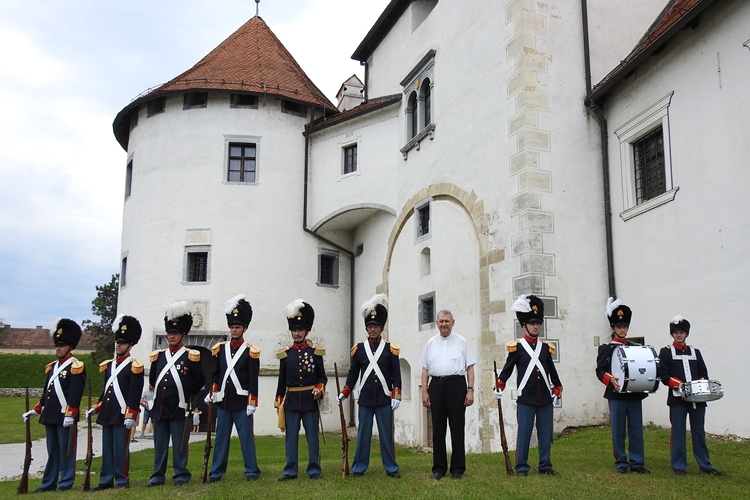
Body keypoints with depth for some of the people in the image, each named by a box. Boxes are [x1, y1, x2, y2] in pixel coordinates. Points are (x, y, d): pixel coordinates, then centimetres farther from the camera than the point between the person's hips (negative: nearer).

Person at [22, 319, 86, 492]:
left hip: (66, 417, -8)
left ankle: (66, 483, 8)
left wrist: (70, 415, -20)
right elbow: (46, 392, 20)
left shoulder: (76, 367, -9)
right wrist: (36, 411, 17)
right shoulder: (52, 367, 15)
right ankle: (49, 483, 19)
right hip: (50, 416, 8)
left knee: (66, 450, 0)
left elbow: (75, 394, -16)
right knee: (52, 450, 13)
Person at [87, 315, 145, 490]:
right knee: (106, 449, 11)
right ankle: (106, 480, 18)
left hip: (122, 415, -7)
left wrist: (131, 416, -16)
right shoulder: (108, 365, 14)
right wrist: (95, 408, 15)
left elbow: (135, 394, -12)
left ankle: (122, 480, 6)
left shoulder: (134, 366, -8)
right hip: (107, 414, 7)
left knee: (120, 449, -3)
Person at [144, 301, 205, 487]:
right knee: (159, 444, 10)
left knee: (179, 444, 2)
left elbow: (199, 380, 3)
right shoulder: (158, 356, 10)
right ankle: (158, 476, 18)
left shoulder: (191, 356, -3)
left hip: (179, 409, -4)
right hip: (159, 408, 4)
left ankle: (181, 475, 12)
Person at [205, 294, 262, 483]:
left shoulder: (251, 351, -6)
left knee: (246, 437, 1)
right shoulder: (220, 348, 7)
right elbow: (215, 373, 14)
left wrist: (252, 403, -11)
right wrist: (211, 394, 4)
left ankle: (252, 471, 10)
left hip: (242, 403, -4)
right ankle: (217, 471, 17)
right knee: (221, 437, 9)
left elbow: (254, 379, -8)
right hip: (223, 401, 4)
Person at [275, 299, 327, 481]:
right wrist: (278, 403, 8)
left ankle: (314, 470, 13)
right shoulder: (284, 354, 5)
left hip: (310, 400, -1)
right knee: (291, 437, 5)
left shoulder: (316, 352, 0)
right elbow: (282, 380, 9)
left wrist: (320, 388, -16)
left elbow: (322, 377, 4)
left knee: (312, 436, 4)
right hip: (291, 400, 1)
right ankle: (290, 471, 13)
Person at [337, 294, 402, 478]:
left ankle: (391, 468, 13)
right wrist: (344, 393, 4)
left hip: (384, 399, -1)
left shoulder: (390, 348, 0)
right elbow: (353, 373, 9)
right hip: (365, 399, 1)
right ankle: (359, 467, 16)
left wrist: (397, 396, -7)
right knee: (363, 434, 7)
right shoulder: (358, 348, 4)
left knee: (386, 434, 4)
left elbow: (396, 374, 0)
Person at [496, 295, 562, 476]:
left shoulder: (546, 347, 10)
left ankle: (545, 465, 18)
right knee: (524, 433, -1)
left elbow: (552, 371, 18)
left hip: (546, 399, 4)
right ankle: (522, 467, 6)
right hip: (525, 399, -4)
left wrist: (557, 391, 16)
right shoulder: (516, 347, -2)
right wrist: (499, 387, -13)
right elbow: (507, 368, -3)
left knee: (546, 433, 8)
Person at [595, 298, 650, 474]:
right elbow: (600, 371, -5)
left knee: (636, 429, 5)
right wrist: (610, 379, -23)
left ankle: (637, 462, 13)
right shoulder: (605, 348, 1)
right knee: (618, 430, 2)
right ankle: (621, 462, 11)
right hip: (616, 395, -3)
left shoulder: (636, 348, 13)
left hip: (635, 395, 3)